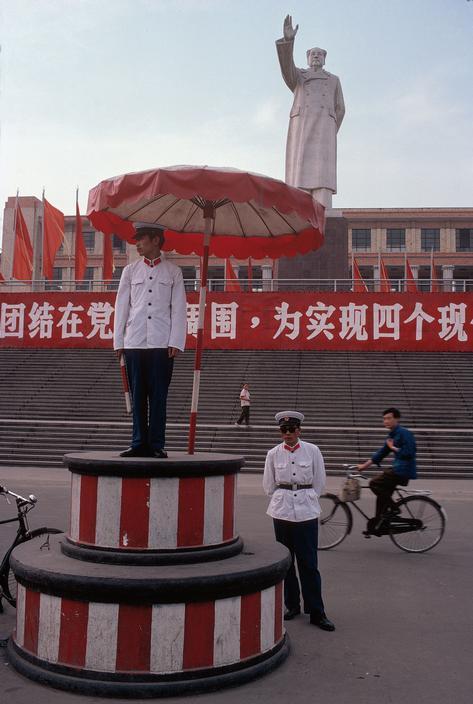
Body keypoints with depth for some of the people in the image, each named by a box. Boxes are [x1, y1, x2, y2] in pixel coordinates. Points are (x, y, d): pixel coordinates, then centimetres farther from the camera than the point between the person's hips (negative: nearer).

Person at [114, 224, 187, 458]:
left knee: (158, 395, -1)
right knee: (138, 395, 3)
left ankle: (157, 445, 4)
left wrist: (175, 342, -5)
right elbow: (121, 307, 12)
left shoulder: (173, 272, 8)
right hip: (134, 342, 2)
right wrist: (118, 341, 6)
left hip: (162, 344, -2)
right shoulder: (130, 270, 14)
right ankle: (139, 444, 9)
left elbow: (179, 309, 4)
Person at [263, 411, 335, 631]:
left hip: (307, 511, -2)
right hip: (282, 511, 2)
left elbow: (319, 483, 6)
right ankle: (292, 605, 23)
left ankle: (316, 612, 6)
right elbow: (268, 485, 11)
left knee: (308, 563, -2)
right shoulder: (273, 454, 2)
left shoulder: (312, 451, -2)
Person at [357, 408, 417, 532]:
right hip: (397, 469, 9)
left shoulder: (404, 433, -13)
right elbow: (381, 453, 20)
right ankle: (376, 525, 20)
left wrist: (393, 447, -10)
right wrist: (364, 465, 18)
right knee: (382, 494, 11)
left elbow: (408, 453, -22)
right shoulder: (392, 435, 15)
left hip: (404, 470, -9)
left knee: (374, 483, -15)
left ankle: (393, 508, -4)